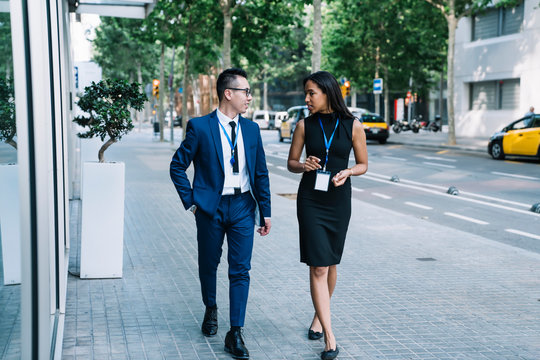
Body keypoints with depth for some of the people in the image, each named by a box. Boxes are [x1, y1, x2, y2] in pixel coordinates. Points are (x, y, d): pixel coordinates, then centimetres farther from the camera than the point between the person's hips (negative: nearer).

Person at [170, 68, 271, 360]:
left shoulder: (251, 129, 6)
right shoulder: (200, 127, -6)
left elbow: (261, 173, 10)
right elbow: (177, 166, -1)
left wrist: (265, 211, 8)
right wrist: (190, 201, -5)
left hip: (243, 206, 2)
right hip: (211, 207, -2)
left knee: (241, 270, -3)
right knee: (208, 264, 14)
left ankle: (235, 333, 3)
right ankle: (211, 310, 40)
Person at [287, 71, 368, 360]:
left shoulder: (352, 126, -3)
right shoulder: (305, 125, 0)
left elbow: (363, 164, 5)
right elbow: (291, 162, 7)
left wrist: (348, 172, -15)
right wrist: (303, 165, -14)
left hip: (339, 200, 1)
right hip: (310, 200, -1)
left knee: (330, 263, 15)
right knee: (318, 267, -8)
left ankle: (320, 314, 40)